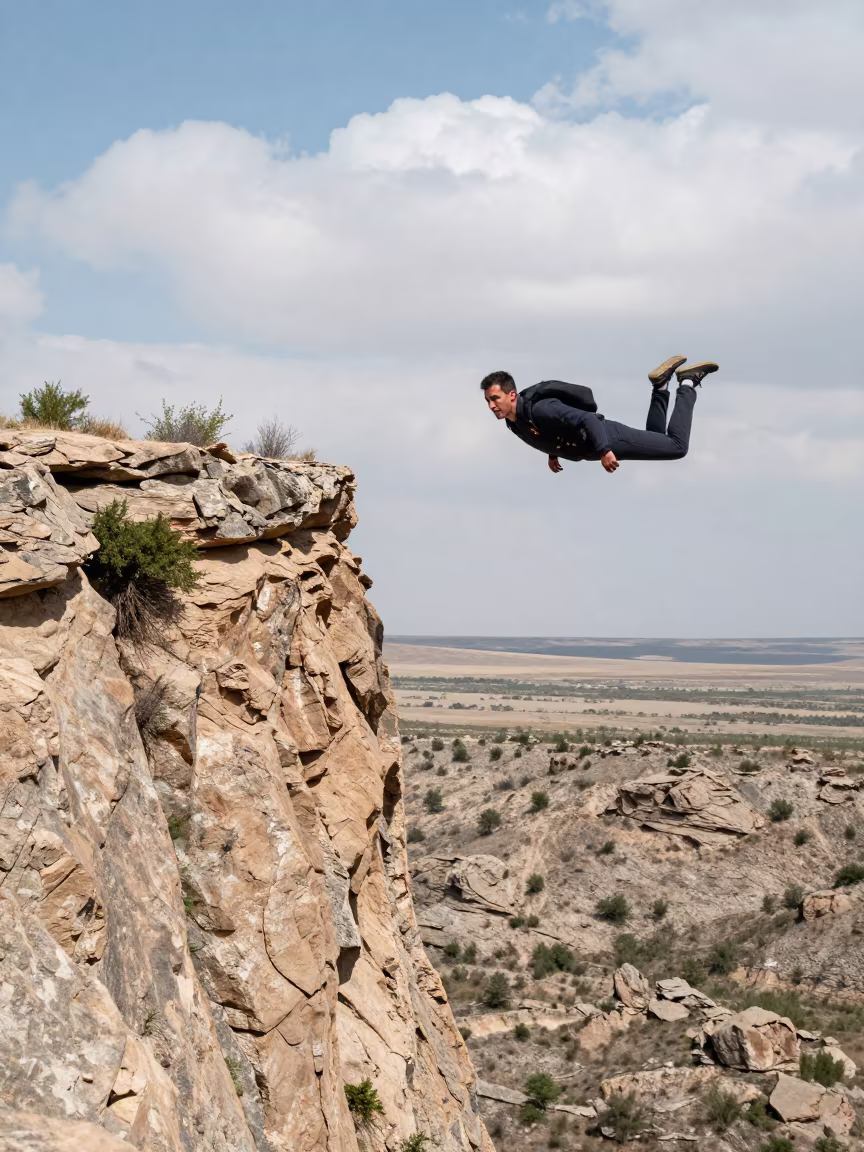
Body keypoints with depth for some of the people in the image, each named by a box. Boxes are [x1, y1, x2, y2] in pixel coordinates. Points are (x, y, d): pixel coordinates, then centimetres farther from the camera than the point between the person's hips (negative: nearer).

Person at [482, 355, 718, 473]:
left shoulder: (539, 409, -35)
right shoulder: (513, 421, -7)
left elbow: (587, 419, -38)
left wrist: (604, 451, -43)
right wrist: (553, 453, 7)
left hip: (608, 438, -8)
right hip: (591, 447, 9)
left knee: (677, 446, 1)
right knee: (656, 438, 28)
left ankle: (687, 382, 15)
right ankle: (661, 385, 27)